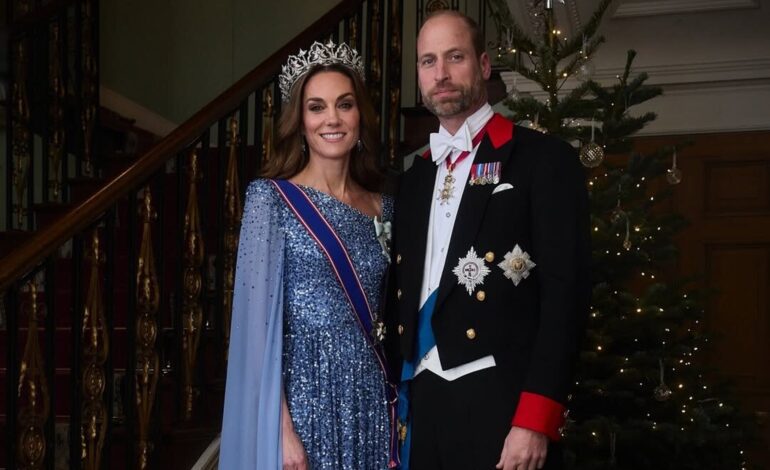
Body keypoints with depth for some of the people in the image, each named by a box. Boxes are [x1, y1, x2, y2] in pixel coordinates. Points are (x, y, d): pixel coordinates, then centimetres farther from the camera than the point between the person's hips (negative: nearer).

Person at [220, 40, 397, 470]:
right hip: (303, 397, -4)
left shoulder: (383, 206, 8)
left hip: (371, 400, 5)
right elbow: (259, 318, -11)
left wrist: (396, 402, 5)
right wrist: (281, 426, -17)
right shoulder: (271, 197, -6)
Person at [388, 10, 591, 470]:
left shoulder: (544, 159, -4)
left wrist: (534, 419, -18)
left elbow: (566, 291, -11)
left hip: (502, 404, -6)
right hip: (423, 402, 6)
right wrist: (397, 400, 8)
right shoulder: (415, 178, 16)